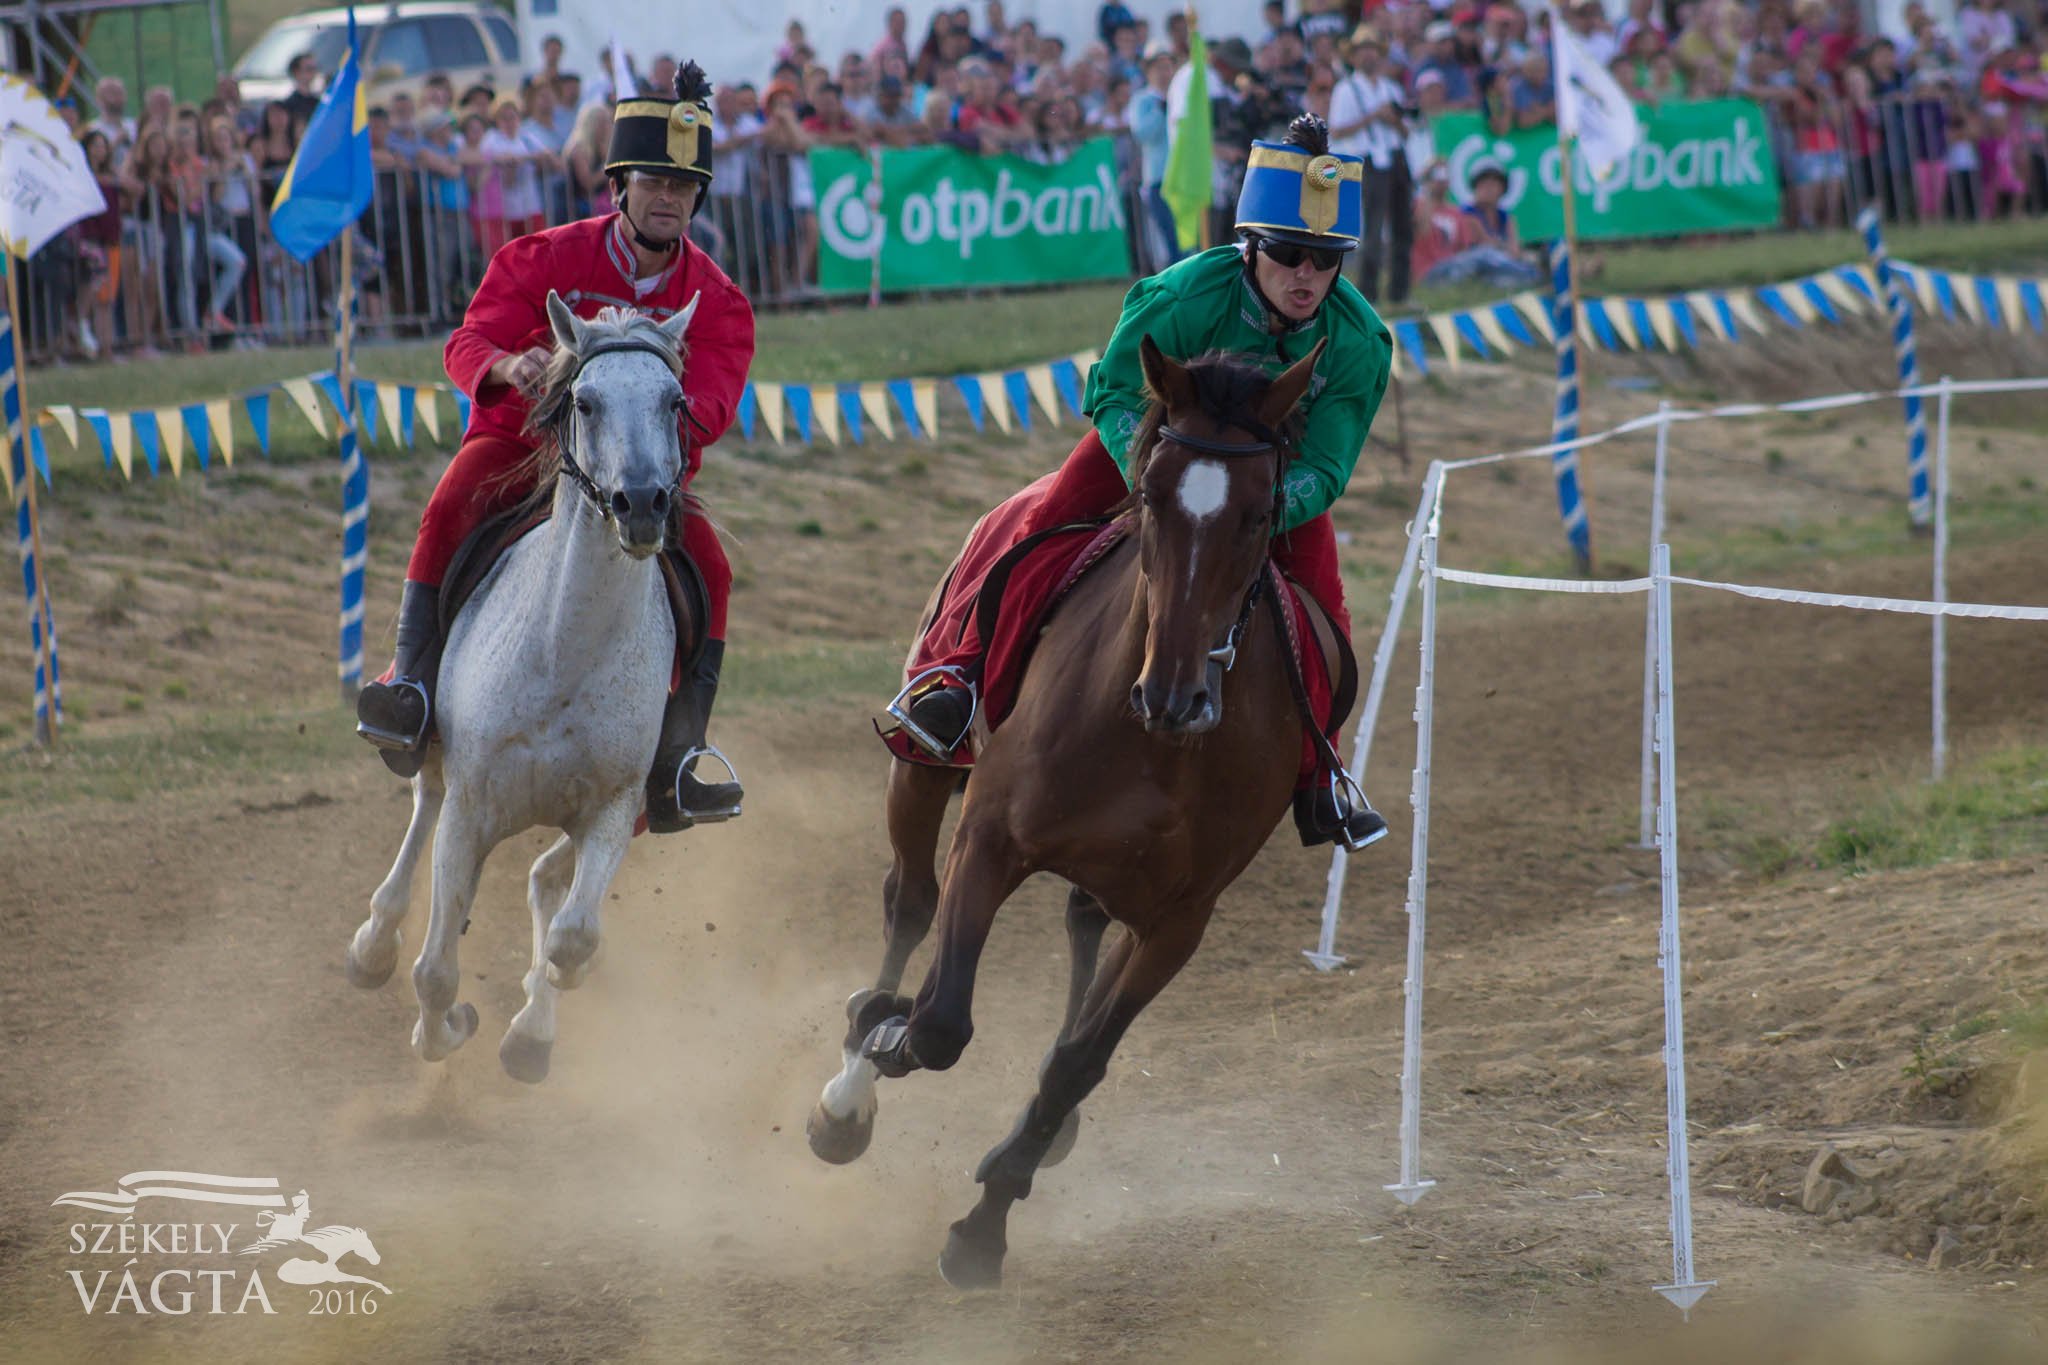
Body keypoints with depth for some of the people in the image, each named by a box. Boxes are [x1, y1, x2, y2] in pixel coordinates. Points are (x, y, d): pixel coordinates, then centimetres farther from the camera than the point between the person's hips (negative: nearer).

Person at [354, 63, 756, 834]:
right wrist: (508, 367, -38)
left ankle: (675, 765, -22)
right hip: (523, 443, -1)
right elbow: (467, 345, -12)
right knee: (450, 512, -31)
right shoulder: (545, 261, -6)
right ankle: (413, 686, -31)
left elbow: (716, 398, -15)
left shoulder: (715, 300, -2)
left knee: (707, 568, -23)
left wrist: (678, 415, -41)